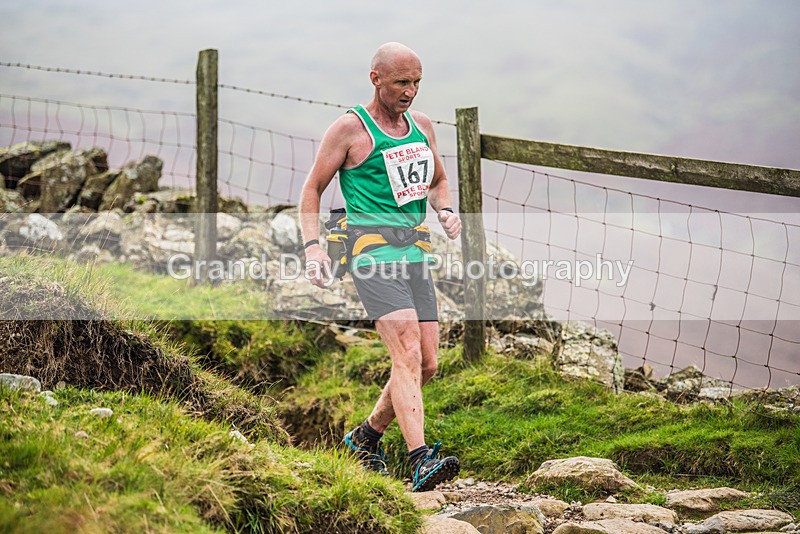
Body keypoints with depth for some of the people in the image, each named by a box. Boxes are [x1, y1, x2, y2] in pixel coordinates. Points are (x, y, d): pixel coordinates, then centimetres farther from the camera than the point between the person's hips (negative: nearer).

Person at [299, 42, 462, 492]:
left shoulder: (422, 126, 16)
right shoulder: (350, 129, -2)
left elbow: (438, 181, 30)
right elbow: (313, 189, 3)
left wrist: (446, 211, 8)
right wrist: (313, 245, -11)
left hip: (415, 253, 7)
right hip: (373, 250, -7)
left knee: (427, 364, 6)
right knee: (408, 354, -21)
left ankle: (367, 437, 27)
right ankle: (421, 462, -28)